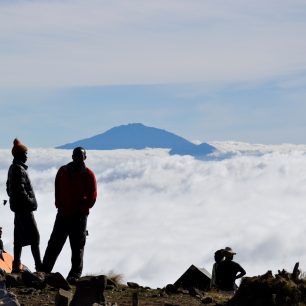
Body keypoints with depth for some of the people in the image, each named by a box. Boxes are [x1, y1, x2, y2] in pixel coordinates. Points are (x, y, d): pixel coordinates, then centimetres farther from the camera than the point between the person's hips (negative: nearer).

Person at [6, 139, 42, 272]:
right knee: (34, 236, -8)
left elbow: (9, 187, 22)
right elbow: (20, 190, -22)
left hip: (17, 207, 10)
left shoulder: (13, 168, 14)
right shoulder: (19, 169, -16)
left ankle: (16, 266, 14)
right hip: (25, 208, -10)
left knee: (19, 237, 12)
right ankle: (39, 266, -9)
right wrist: (30, 202, -17)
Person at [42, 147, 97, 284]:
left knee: (77, 247, -1)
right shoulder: (63, 171, 6)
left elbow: (92, 198, -4)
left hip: (79, 216, -3)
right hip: (63, 214, 3)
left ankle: (75, 274, 3)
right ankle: (44, 271, 14)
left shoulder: (88, 175, -4)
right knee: (54, 244, 8)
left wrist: (80, 210, -9)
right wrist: (60, 206, -2)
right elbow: (57, 191, 11)